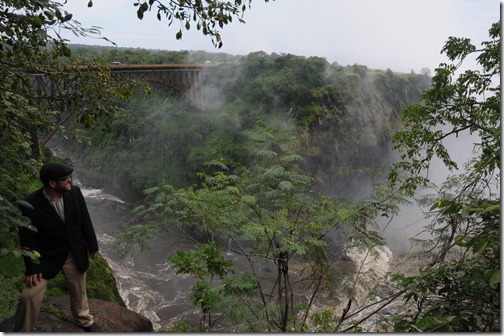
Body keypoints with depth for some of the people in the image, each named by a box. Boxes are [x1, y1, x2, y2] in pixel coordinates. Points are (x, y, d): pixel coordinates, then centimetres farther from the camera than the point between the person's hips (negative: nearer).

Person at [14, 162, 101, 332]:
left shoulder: (75, 192, -13)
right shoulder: (30, 205, -22)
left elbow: (85, 221, 0)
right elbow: (27, 239, -13)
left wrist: (92, 245, 7)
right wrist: (32, 268, -11)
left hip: (75, 253, 3)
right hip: (46, 257, -3)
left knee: (79, 291, 18)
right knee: (30, 296, -8)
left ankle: (84, 320, 46)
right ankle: (22, 331, 20)